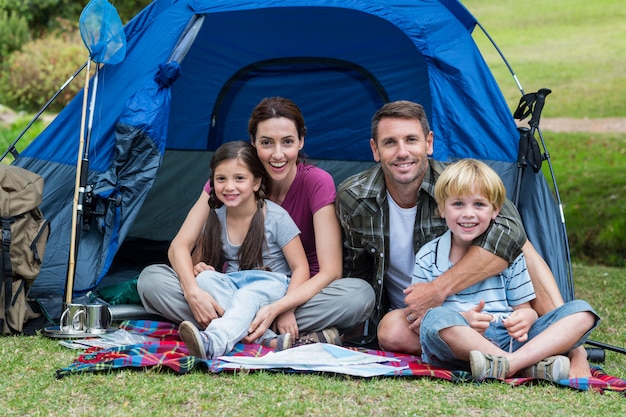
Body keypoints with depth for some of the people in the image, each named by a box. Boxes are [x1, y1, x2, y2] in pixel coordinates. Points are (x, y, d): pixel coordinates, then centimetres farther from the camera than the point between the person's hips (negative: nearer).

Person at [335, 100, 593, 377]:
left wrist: (439, 289, -41)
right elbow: (353, 269, 6)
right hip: (400, 312, 1)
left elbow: (510, 232, -39)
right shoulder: (352, 198, -10)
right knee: (391, 331, -37)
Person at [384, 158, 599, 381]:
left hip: (511, 341, 3)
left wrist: (525, 318, -12)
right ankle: (531, 366, -35)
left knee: (580, 312, -14)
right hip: (458, 346, -3)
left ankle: (510, 363, -37)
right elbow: (419, 316, 1)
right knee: (437, 318, -37)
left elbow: (524, 308, 14)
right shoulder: (428, 258, 7)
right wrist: (461, 321, -20)